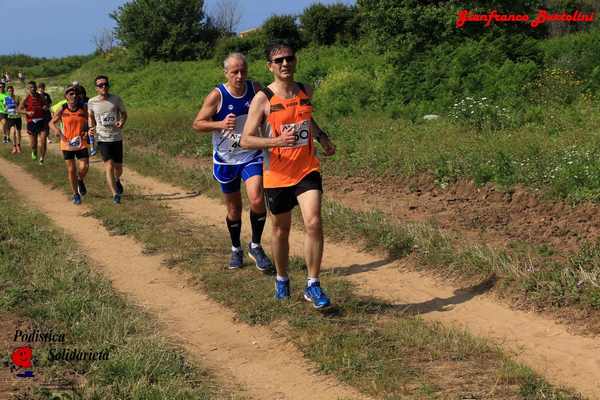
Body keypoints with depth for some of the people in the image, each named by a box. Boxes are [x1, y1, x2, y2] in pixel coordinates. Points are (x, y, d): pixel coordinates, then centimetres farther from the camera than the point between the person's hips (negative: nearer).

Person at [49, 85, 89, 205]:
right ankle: (76, 194, 20)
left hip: (81, 143, 0)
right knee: (71, 169, 4)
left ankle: (80, 180, 29)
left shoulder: (83, 108, -3)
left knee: (84, 167, -7)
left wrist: (87, 131, -14)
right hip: (67, 143, 0)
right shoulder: (62, 110, -4)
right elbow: (52, 122, 5)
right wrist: (56, 130, -15)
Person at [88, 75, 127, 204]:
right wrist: (91, 127, -4)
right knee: (109, 166, -13)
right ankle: (115, 195, -9)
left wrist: (122, 122, -14)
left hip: (117, 138, 1)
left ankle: (117, 180, 46)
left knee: (118, 167, 11)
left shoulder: (116, 99, -5)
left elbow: (124, 113, 7)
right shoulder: (91, 102, -2)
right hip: (102, 139, -1)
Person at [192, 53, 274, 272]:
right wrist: (220, 124, -27)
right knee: (234, 208, 10)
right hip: (226, 159, -1)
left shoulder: (255, 89, -5)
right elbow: (197, 124, -10)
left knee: (257, 200, -19)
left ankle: (255, 246, 2)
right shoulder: (217, 96, -13)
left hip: (252, 156, 1)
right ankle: (236, 249, 34)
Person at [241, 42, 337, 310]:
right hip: (277, 175, -2)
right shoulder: (263, 99, -10)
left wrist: (322, 137, 10)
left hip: (307, 170, 2)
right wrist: (277, 141, -29)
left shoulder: (306, 92, 5)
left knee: (313, 223, -15)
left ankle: (313, 286, -4)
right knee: (281, 230, 12)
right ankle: (282, 279, 36)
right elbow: (246, 140, -14)